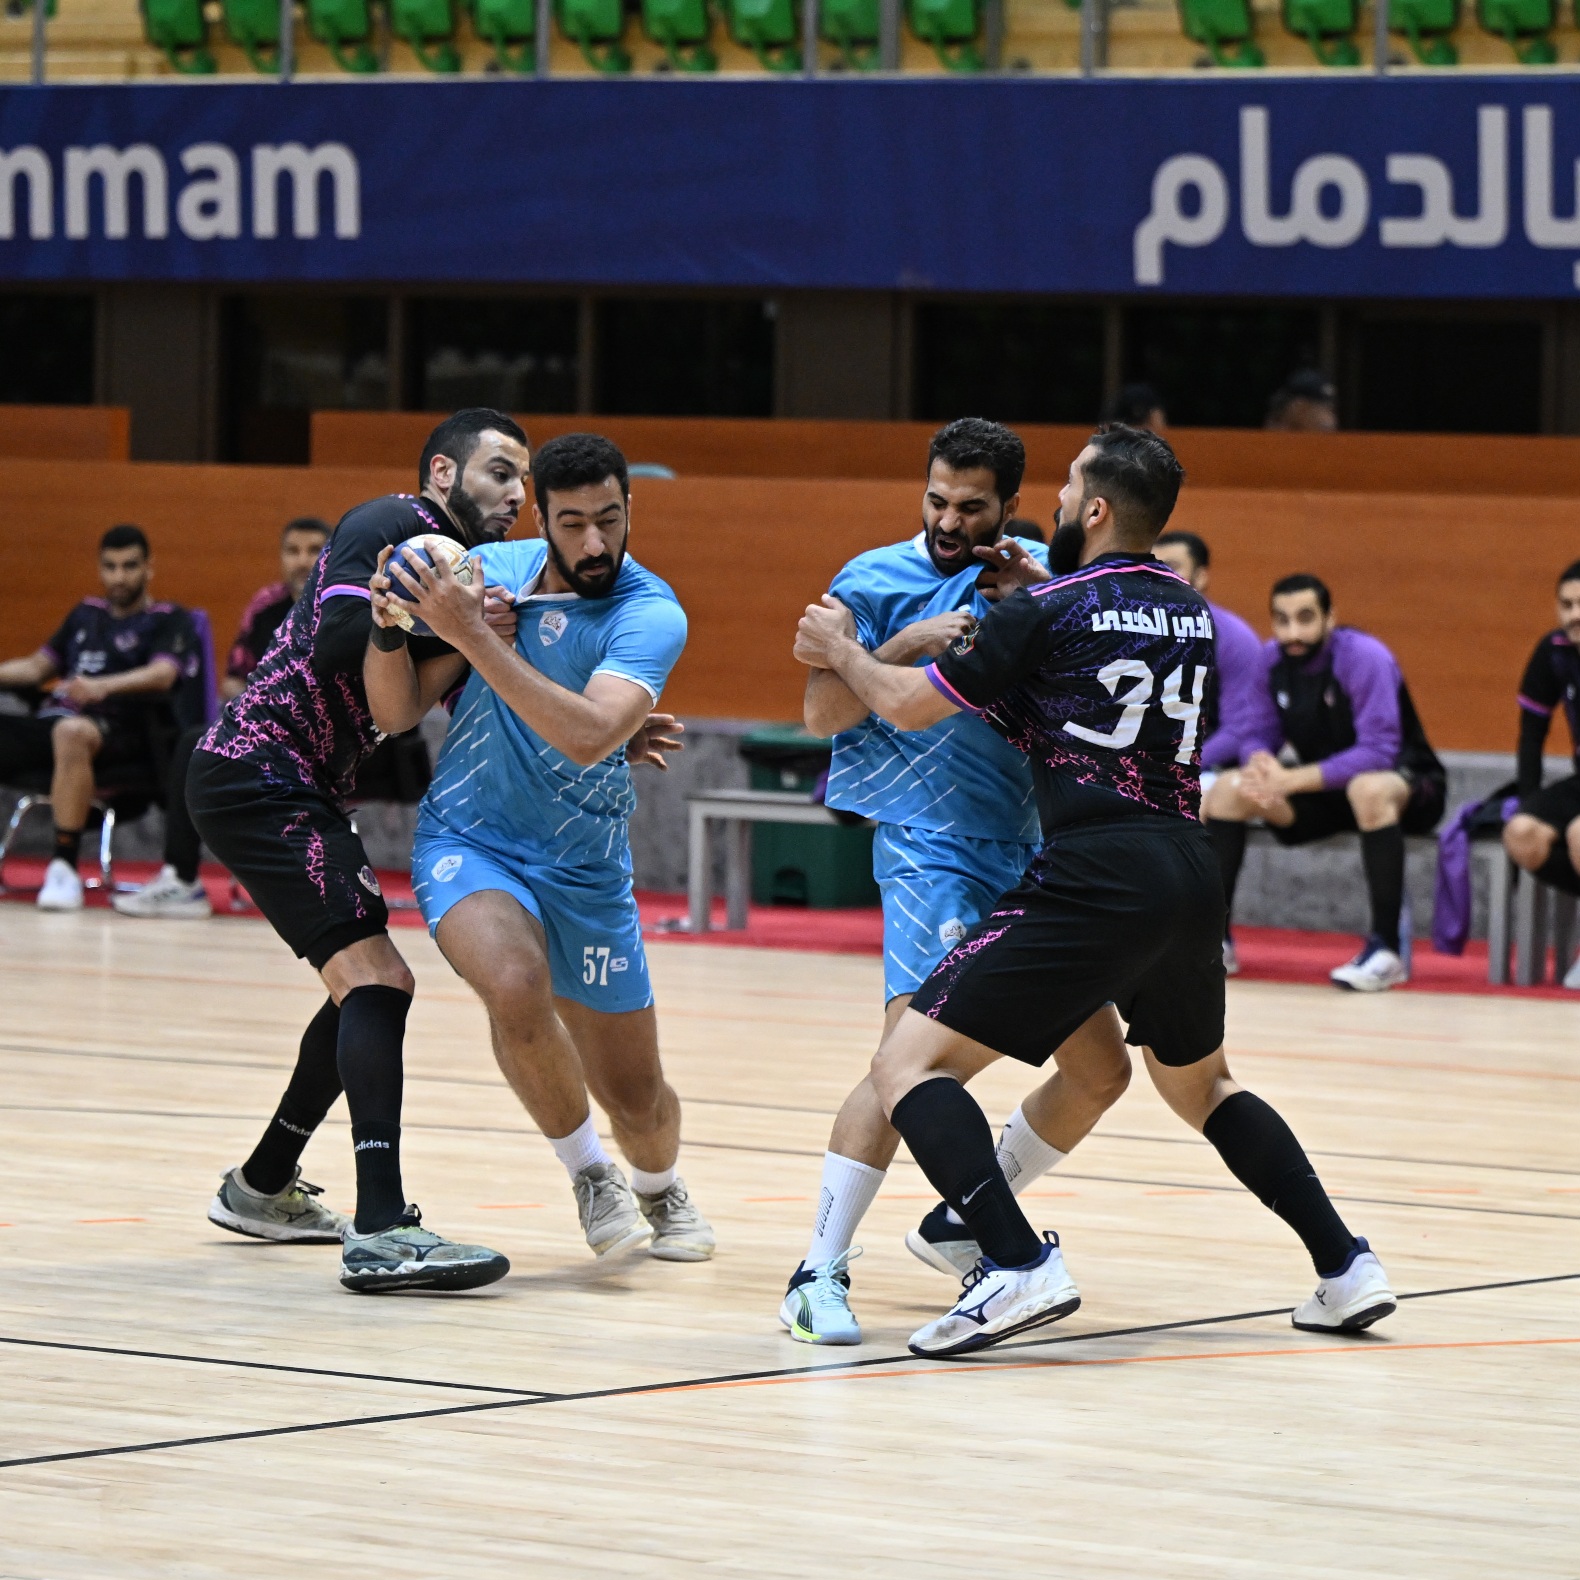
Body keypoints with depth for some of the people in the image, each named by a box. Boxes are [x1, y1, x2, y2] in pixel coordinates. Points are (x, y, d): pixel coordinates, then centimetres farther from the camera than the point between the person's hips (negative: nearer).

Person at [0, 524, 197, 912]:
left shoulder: (169, 620, 9)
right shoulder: (85, 614, 27)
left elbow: (162, 675, -10)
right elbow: (36, 667, 29)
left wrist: (103, 687, -29)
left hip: (119, 731, -6)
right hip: (52, 718, 6)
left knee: (73, 731, -41)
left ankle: (64, 866, -41)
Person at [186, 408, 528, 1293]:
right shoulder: (395, 525, -9)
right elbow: (337, 638, -25)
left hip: (301, 791, 10)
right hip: (259, 777, -10)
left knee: (373, 988, 19)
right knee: (372, 978, -20)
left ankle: (263, 1188, 34)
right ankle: (382, 1233, -30)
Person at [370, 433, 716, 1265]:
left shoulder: (652, 614, -16)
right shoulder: (489, 570, -6)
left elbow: (589, 735, -34)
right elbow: (396, 713, -2)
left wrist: (473, 635, -37)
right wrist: (387, 630, -22)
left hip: (585, 869, 0)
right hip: (468, 841, 0)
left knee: (635, 1096, 7)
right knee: (516, 985, -33)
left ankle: (660, 1189, 45)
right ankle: (588, 1171, -6)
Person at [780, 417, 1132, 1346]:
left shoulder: (1039, 573, 10)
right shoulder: (877, 581, -2)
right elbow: (822, 714, -6)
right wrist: (905, 646, -19)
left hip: (1033, 849, 6)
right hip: (932, 843, -6)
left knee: (1101, 1068, 10)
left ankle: (964, 1223, 27)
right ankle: (820, 1274, -21)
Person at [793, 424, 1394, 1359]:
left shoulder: (1051, 611, -3)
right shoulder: (1193, 613, 15)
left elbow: (909, 706, 4)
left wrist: (839, 650, 23)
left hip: (1093, 882, -7)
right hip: (1191, 876, 7)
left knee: (909, 1065, -4)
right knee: (1201, 1086, 31)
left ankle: (1019, 1268, -21)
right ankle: (1345, 1266, 25)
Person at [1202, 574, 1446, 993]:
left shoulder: (1364, 657, -23)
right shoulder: (1271, 660, -5)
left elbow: (1377, 754, -29)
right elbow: (1258, 736, 2)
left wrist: (1293, 780, -36)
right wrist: (1261, 764, -24)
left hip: (1408, 786, -6)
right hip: (1323, 788, 6)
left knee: (1368, 789, -41)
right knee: (1228, 789, -11)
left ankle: (1387, 949, -37)